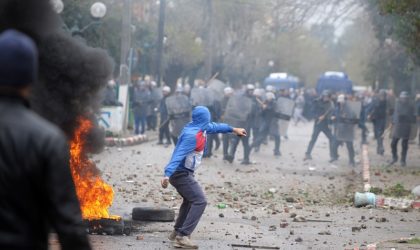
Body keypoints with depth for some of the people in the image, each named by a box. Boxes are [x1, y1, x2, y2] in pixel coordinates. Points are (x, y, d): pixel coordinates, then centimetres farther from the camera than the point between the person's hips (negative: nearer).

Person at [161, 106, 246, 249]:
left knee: (190, 200, 28)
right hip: (181, 174, -11)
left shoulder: (201, 129, 6)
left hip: (183, 173, 11)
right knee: (199, 201, -19)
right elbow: (179, 155, -33)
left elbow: (214, 127, 27)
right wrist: (167, 174, -43)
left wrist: (233, 129, 40)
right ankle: (182, 237, -26)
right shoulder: (192, 135, -23)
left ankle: (177, 232, 39)